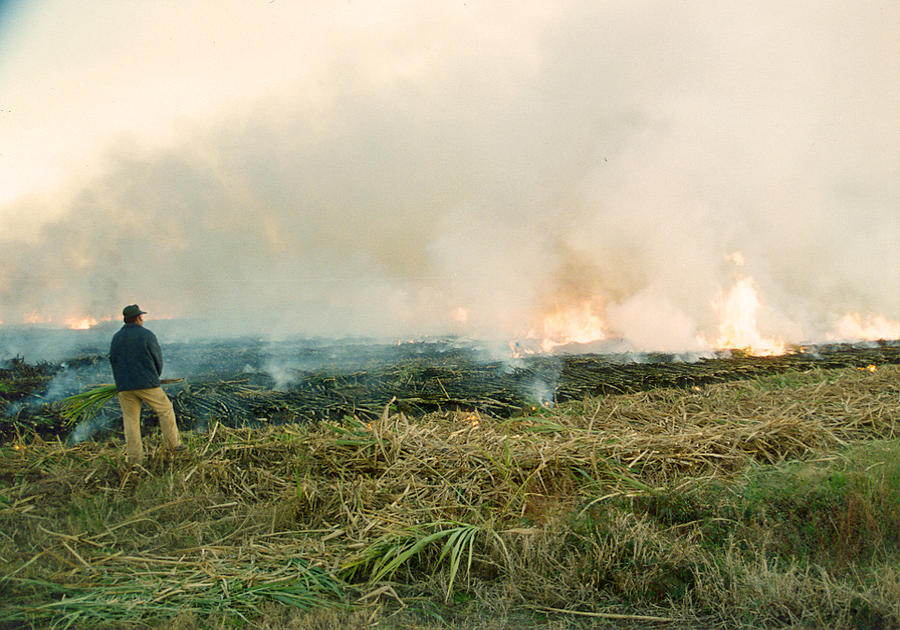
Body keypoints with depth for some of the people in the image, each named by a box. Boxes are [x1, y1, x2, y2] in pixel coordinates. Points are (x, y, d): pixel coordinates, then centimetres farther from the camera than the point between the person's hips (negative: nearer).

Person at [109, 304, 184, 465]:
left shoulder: (116, 338, 9)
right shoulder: (147, 336, -5)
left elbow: (113, 361, 13)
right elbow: (158, 360, 1)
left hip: (124, 387, 4)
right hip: (147, 384, -4)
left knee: (130, 420, 7)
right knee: (165, 410, 11)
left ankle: (134, 458, 9)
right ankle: (174, 443, 15)